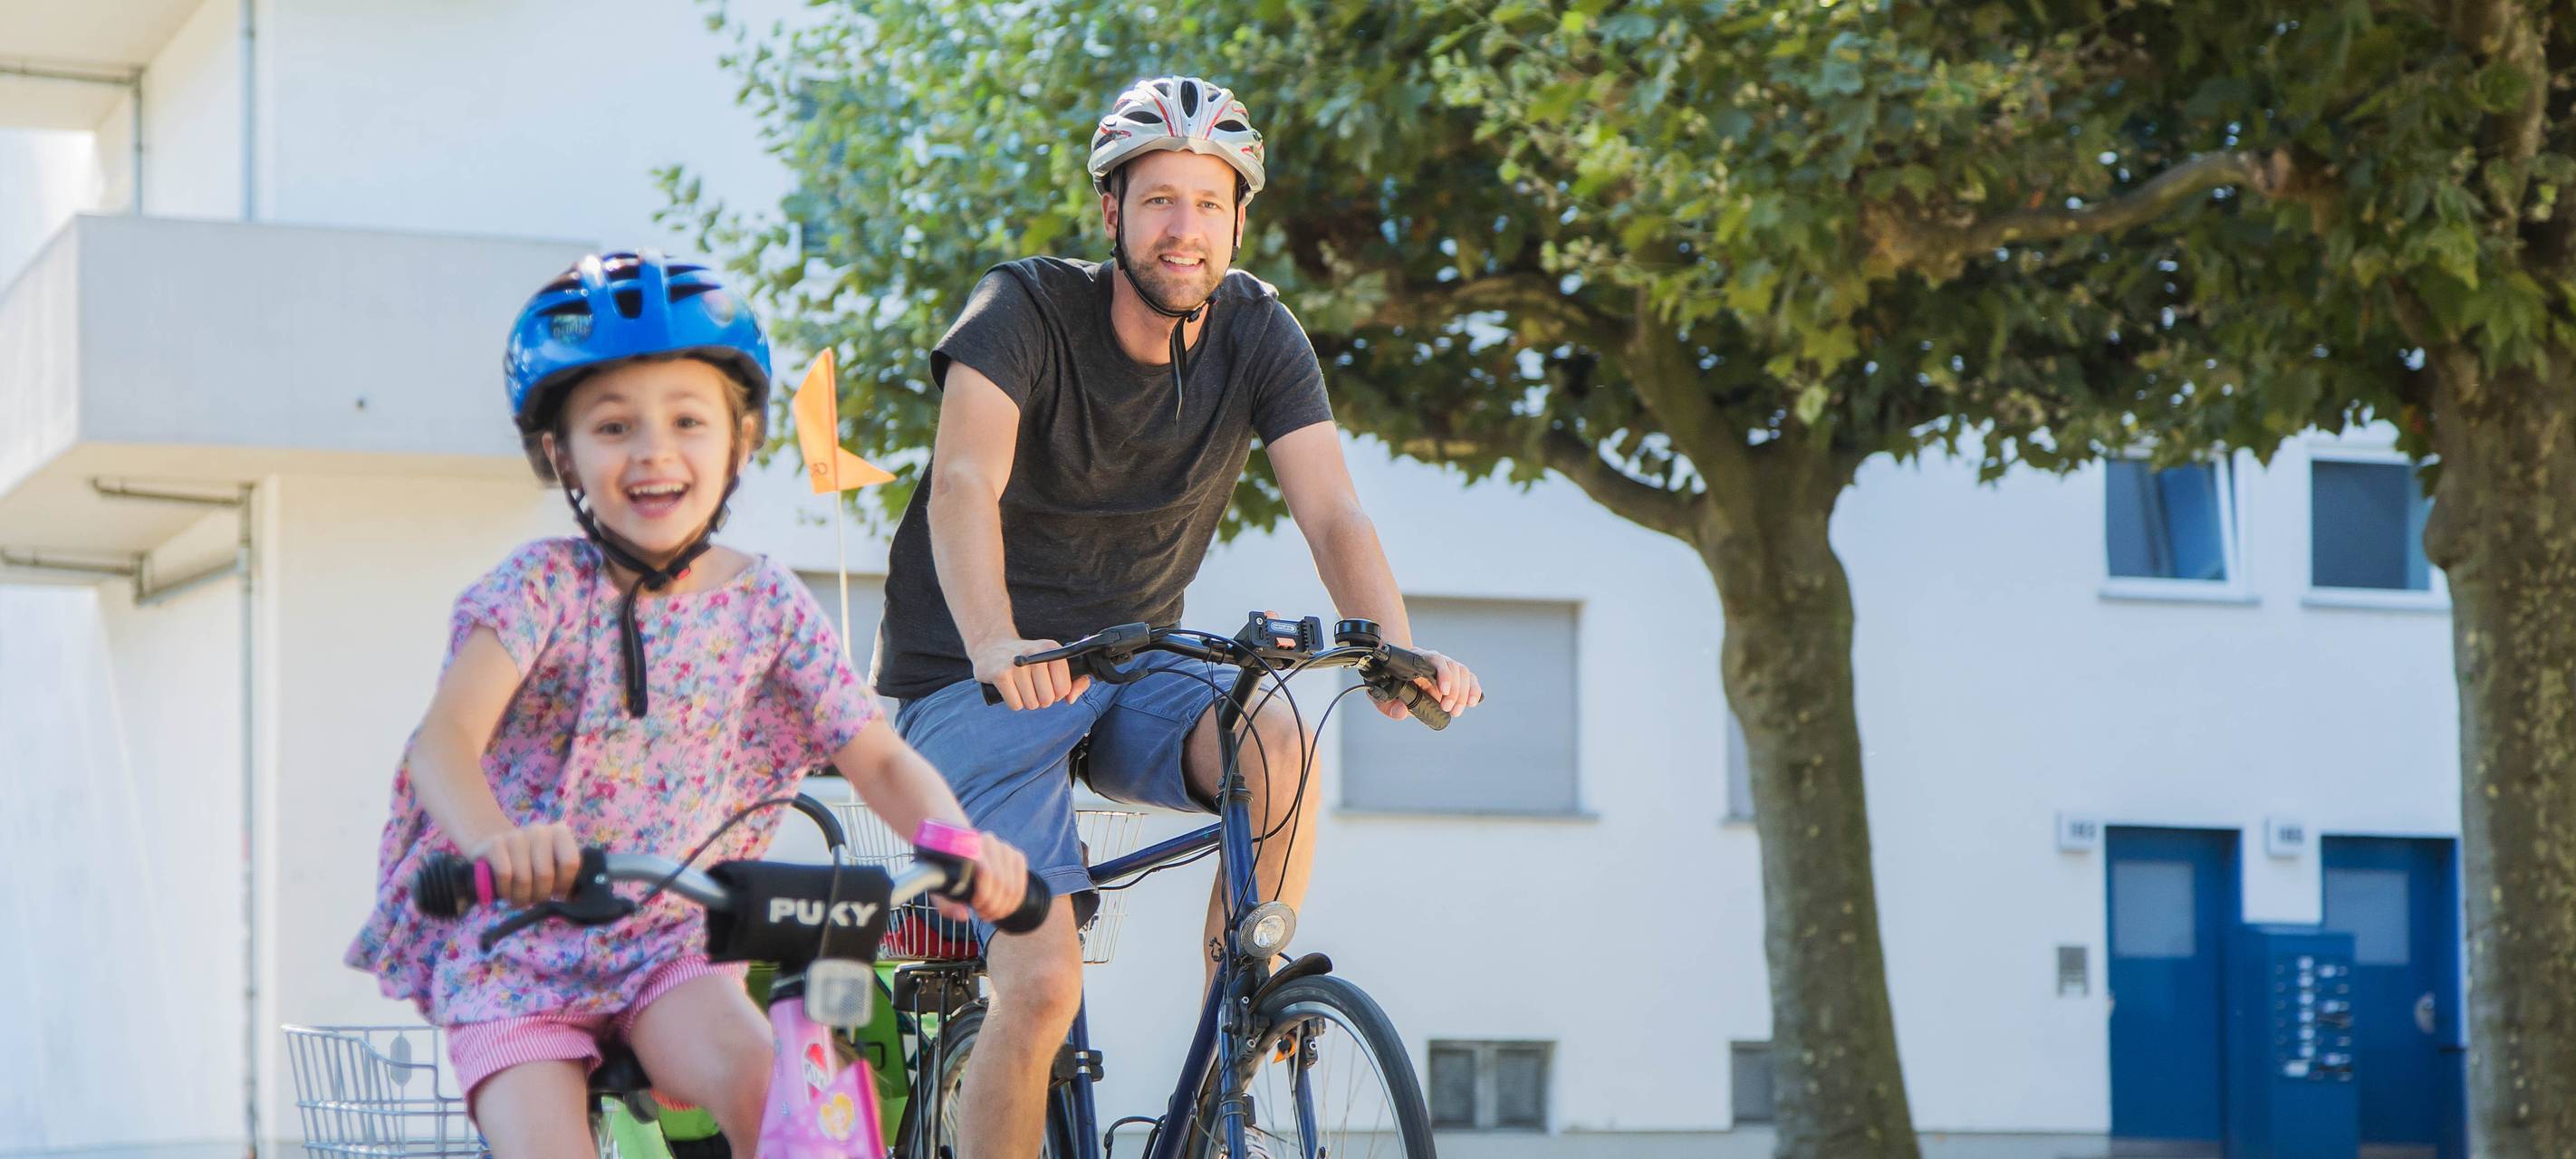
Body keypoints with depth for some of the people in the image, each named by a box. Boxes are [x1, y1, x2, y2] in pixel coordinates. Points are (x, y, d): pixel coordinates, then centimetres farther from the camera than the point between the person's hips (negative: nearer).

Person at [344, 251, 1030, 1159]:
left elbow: (877, 758, -2)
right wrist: (496, 840, -49)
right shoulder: (544, 585, -11)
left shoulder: (767, 603, -1)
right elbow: (445, 738, -25)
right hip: (515, 944, -2)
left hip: (671, 939, 2)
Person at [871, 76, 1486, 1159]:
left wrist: (1397, 653, -36)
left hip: (1130, 671, 4)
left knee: (1280, 742, -28)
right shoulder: (1026, 309, -17)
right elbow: (963, 485, -34)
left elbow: (1333, 515, -15)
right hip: (978, 687, -4)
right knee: (1042, 984, -20)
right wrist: (995, 645, -53)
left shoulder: (1258, 334, -5)